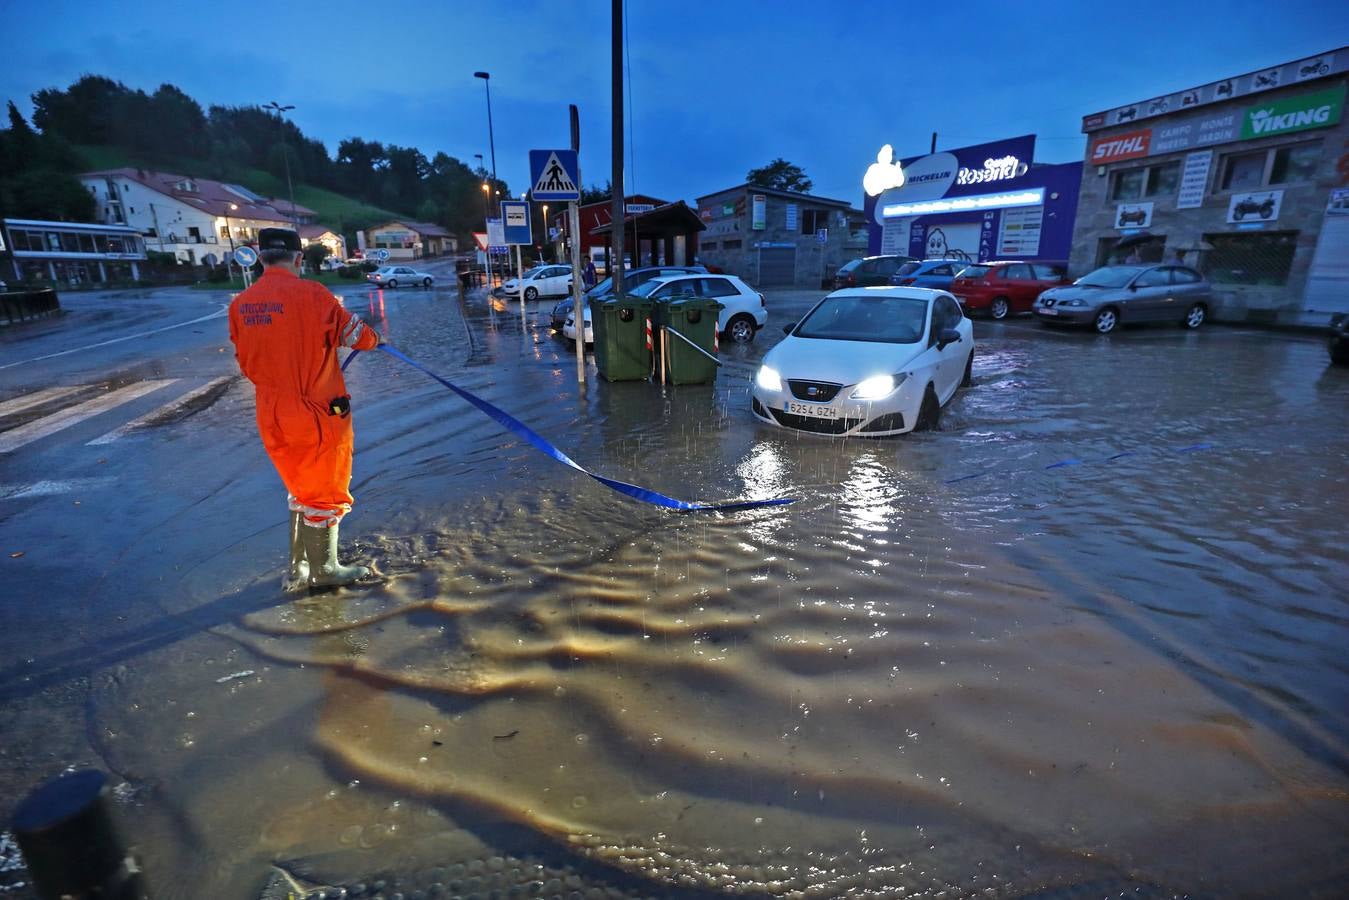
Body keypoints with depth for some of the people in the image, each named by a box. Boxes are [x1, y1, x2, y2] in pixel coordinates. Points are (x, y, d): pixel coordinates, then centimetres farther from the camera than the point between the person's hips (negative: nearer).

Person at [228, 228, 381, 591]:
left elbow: (247, 363, 11)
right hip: (318, 414, -5)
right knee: (325, 493, 11)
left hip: (272, 418, 6)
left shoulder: (240, 305, 1)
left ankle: (298, 568, 33)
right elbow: (359, 336, -6)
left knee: (302, 489, 22)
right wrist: (372, 337, 17)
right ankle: (323, 570, 26)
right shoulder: (311, 294, -16)